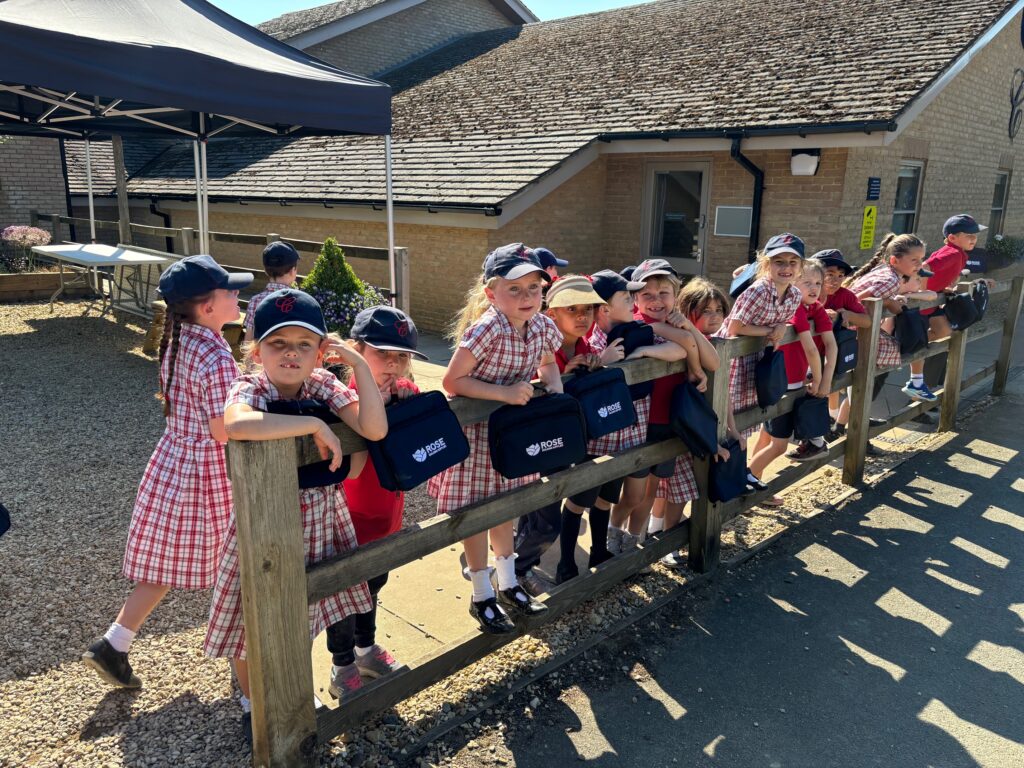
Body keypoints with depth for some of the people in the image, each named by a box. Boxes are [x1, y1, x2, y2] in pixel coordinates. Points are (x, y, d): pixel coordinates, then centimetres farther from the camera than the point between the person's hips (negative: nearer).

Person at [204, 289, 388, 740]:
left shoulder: (323, 386, -8)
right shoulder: (249, 389, -20)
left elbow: (374, 430, -21)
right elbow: (236, 424, -46)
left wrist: (359, 364, -24)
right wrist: (315, 425, -39)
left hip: (318, 522, 4)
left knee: (299, 617, 21)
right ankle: (252, 704, 40)